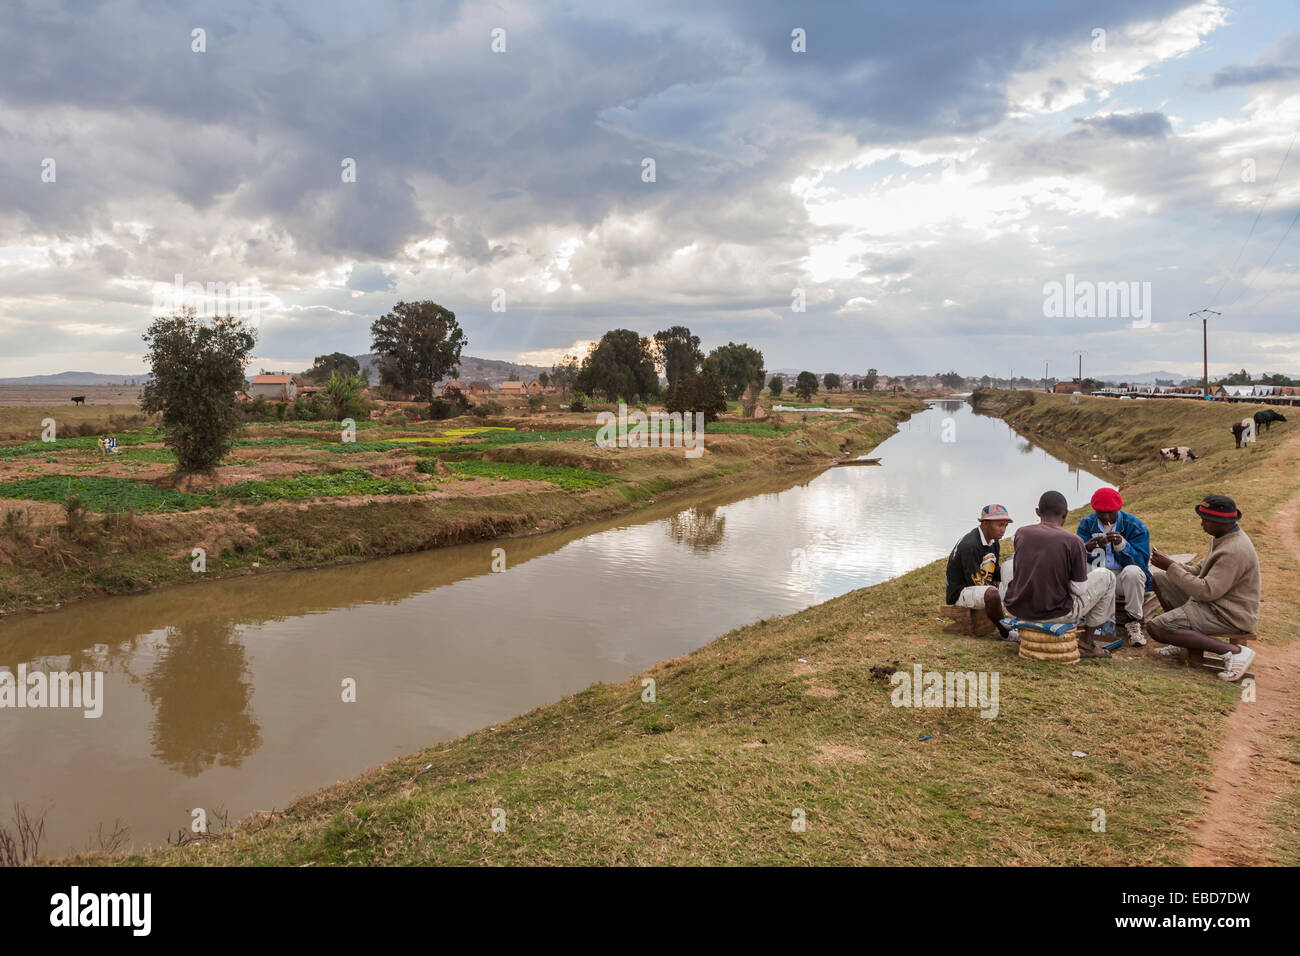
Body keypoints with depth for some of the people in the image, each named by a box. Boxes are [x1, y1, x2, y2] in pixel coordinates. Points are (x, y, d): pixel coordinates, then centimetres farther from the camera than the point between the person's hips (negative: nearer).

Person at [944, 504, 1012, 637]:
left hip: (984, 588, 10)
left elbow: (996, 573, 15)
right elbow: (976, 581, -24)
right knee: (992, 593, -38)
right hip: (961, 592, -10)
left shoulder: (994, 543, 7)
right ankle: (1005, 632, -19)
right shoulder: (969, 545, -23)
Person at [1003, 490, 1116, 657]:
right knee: (1105, 576, 16)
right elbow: (1080, 590, -8)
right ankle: (1086, 643, 23)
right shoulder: (1073, 542, -13)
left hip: (1017, 609, 4)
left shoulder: (1021, 533, -2)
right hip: (1054, 614, -3)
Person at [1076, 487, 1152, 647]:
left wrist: (1122, 544, -29)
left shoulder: (1135, 526, -4)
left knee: (1132, 571, -36)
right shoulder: (1086, 524, 3)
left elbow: (1141, 562, -11)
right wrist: (1088, 547, -28)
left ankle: (1134, 622, -16)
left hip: (1123, 579, -1)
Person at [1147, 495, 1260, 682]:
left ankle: (1234, 651, -17)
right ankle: (1186, 644, 10)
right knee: (1158, 578, 14)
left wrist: (1171, 567, -21)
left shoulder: (1234, 551, -26)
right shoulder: (1223, 537, 6)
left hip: (1229, 615, -11)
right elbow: (1202, 570, 16)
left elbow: (1207, 592, -27)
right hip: (1216, 601, 11)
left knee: (1155, 628, -19)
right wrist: (1173, 566, -1)